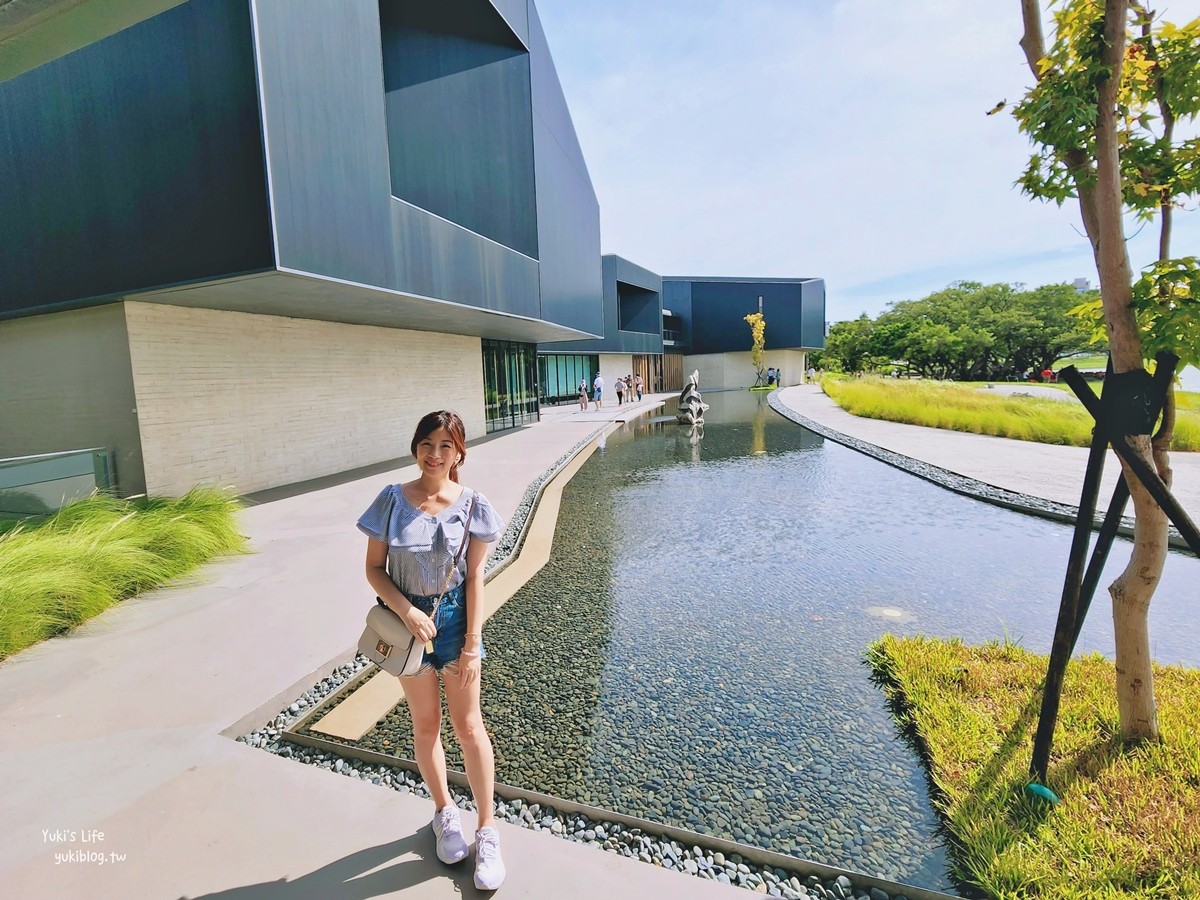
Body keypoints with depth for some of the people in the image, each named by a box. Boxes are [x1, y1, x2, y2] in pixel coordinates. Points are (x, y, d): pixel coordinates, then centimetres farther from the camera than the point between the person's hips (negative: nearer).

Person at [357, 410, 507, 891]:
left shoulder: (471, 504, -10)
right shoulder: (393, 499, -9)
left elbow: (475, 575, -8)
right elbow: (374, 568, -4)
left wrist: (472, 643, -10)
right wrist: (408, 612, -17)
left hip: (454, 619, -1)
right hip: (408, 621, 1)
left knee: (468, 725, 8)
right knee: (425, 724, 17)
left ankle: (487, 828, 26)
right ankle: (444, 811, 41)